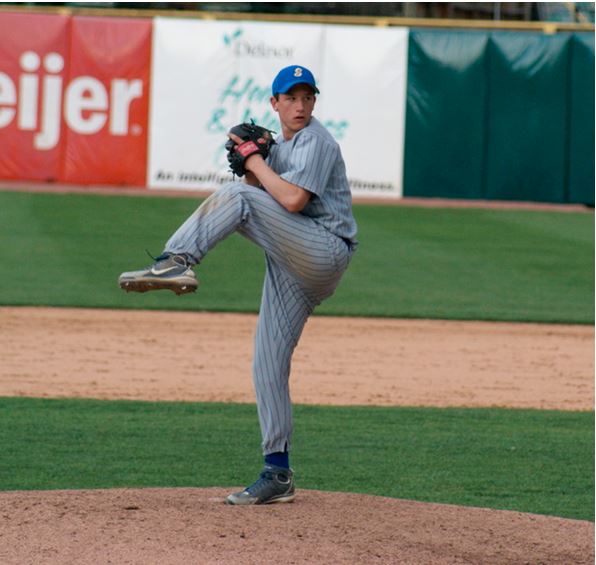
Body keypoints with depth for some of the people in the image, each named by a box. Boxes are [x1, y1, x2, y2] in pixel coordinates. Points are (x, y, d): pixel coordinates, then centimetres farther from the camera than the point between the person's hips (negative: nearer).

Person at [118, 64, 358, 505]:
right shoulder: (281, 147, 22)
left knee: (236, 198, -22)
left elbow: (293, 200, -20)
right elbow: (263, 194, 17)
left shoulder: (316, 142, -6)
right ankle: (277, 474, 6)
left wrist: (256, 163, -8)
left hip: (325, 252, -9)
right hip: (293, 266, 9)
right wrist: (248, 163, 1)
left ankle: (177, 262, -33)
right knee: (268, 365, 4)